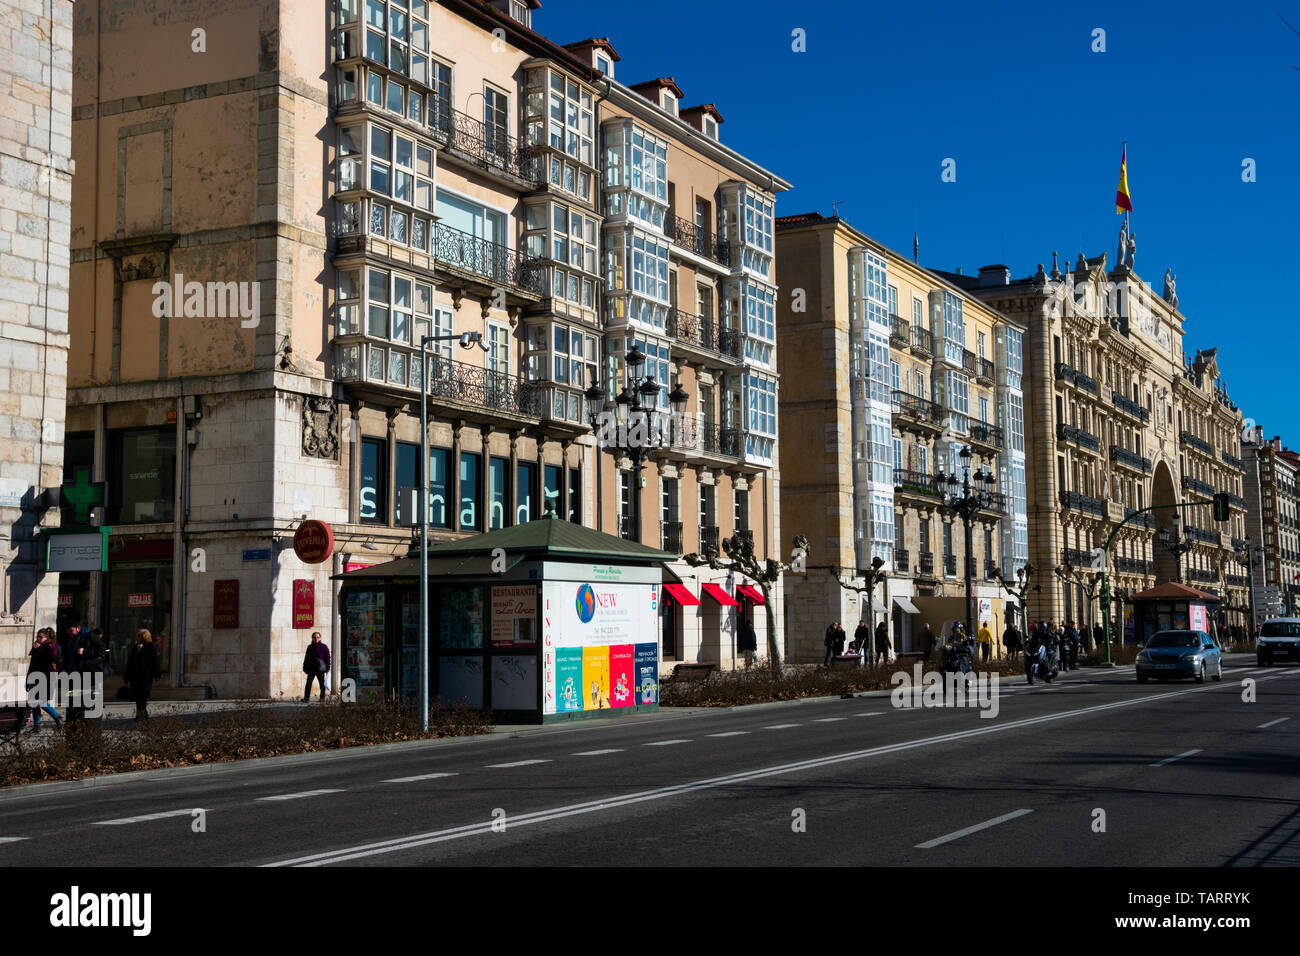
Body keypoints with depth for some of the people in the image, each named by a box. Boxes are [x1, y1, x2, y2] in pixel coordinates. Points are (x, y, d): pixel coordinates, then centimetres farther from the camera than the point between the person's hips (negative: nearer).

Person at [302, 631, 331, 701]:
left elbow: (327, 658, 0)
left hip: (320, 669, -3)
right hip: (311, 669, 3)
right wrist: (305, 667, 13)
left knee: (322, 684, 2)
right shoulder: (310, 647, 13)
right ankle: (306, 698, 0)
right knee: (308, 683, -2)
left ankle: (322, 698, 9)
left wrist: (327, 668, -6)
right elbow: (306, 658, 18)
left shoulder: (323, 647, 1)